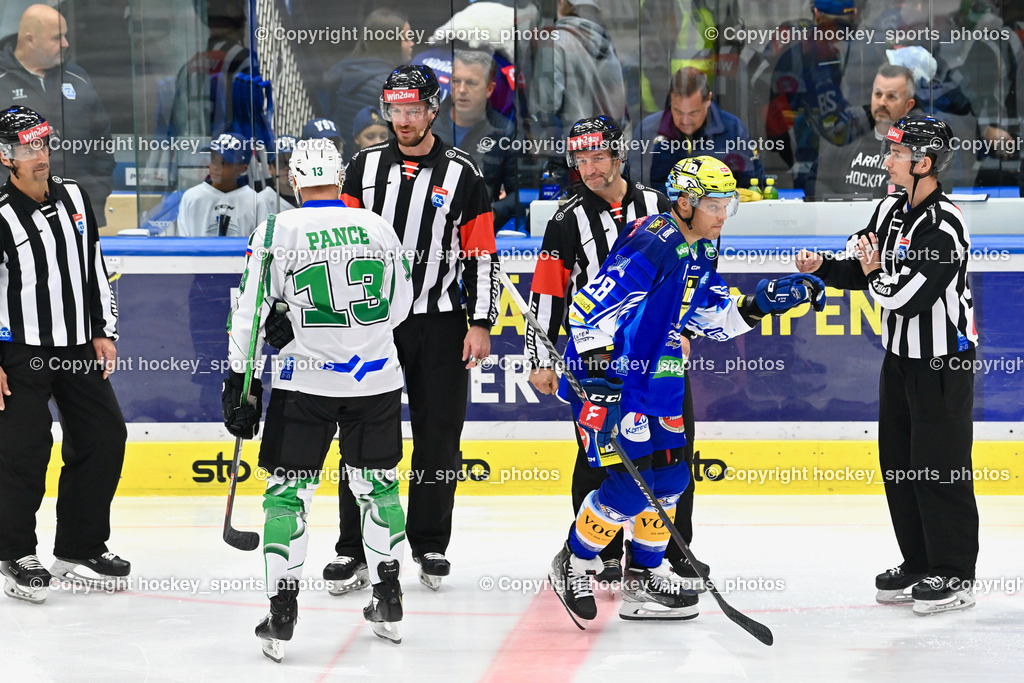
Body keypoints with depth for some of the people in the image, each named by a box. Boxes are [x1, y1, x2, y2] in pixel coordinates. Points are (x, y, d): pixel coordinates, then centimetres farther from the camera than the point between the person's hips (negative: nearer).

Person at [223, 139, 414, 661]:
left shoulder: (278, 232, -7)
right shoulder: (378, 228, 3)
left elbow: (250, 314, -6)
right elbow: (399, 306, 12)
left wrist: (239, 383, 1)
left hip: (307, 380, -3)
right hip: (376, 376, 3)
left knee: (289, 489, 5)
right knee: (376, 483, 17)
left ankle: (281, 616, 1)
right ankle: (388, 603, 23)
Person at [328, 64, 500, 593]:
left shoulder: (462, 174, 2)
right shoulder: (365, 166, 6)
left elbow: (482, 255, 1)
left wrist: (481, 324, -5)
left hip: (438, 323, -1)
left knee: (438, 435, 3)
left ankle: (430, 545, 15)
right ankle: (353, 550, 4)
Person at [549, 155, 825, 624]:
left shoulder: (701, 252, 7)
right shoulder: (649, 247, -23)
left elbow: (715, 318, 16)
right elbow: (589, 309, -26)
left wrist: (762, 303, 0)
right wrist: (600, 382, -28)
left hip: (655, 377, 10)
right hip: (607, 378, -10)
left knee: (668, 475, 11)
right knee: (630, 484, -12)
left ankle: (645, 577, 24)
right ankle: (572, 567, 6)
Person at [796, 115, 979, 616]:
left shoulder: (944, 227, -23)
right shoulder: (893, 209, 5)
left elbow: (908, 297, -27)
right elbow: (860, 269, 10)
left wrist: (876, 273, -14)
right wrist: (824, 267, -8)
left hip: (943, 362, -9)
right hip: (901, 354, 9)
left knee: (939, 466, -5)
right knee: (898, 462, 13)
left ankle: (955, 575, 4)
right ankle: (918, 565, 24)